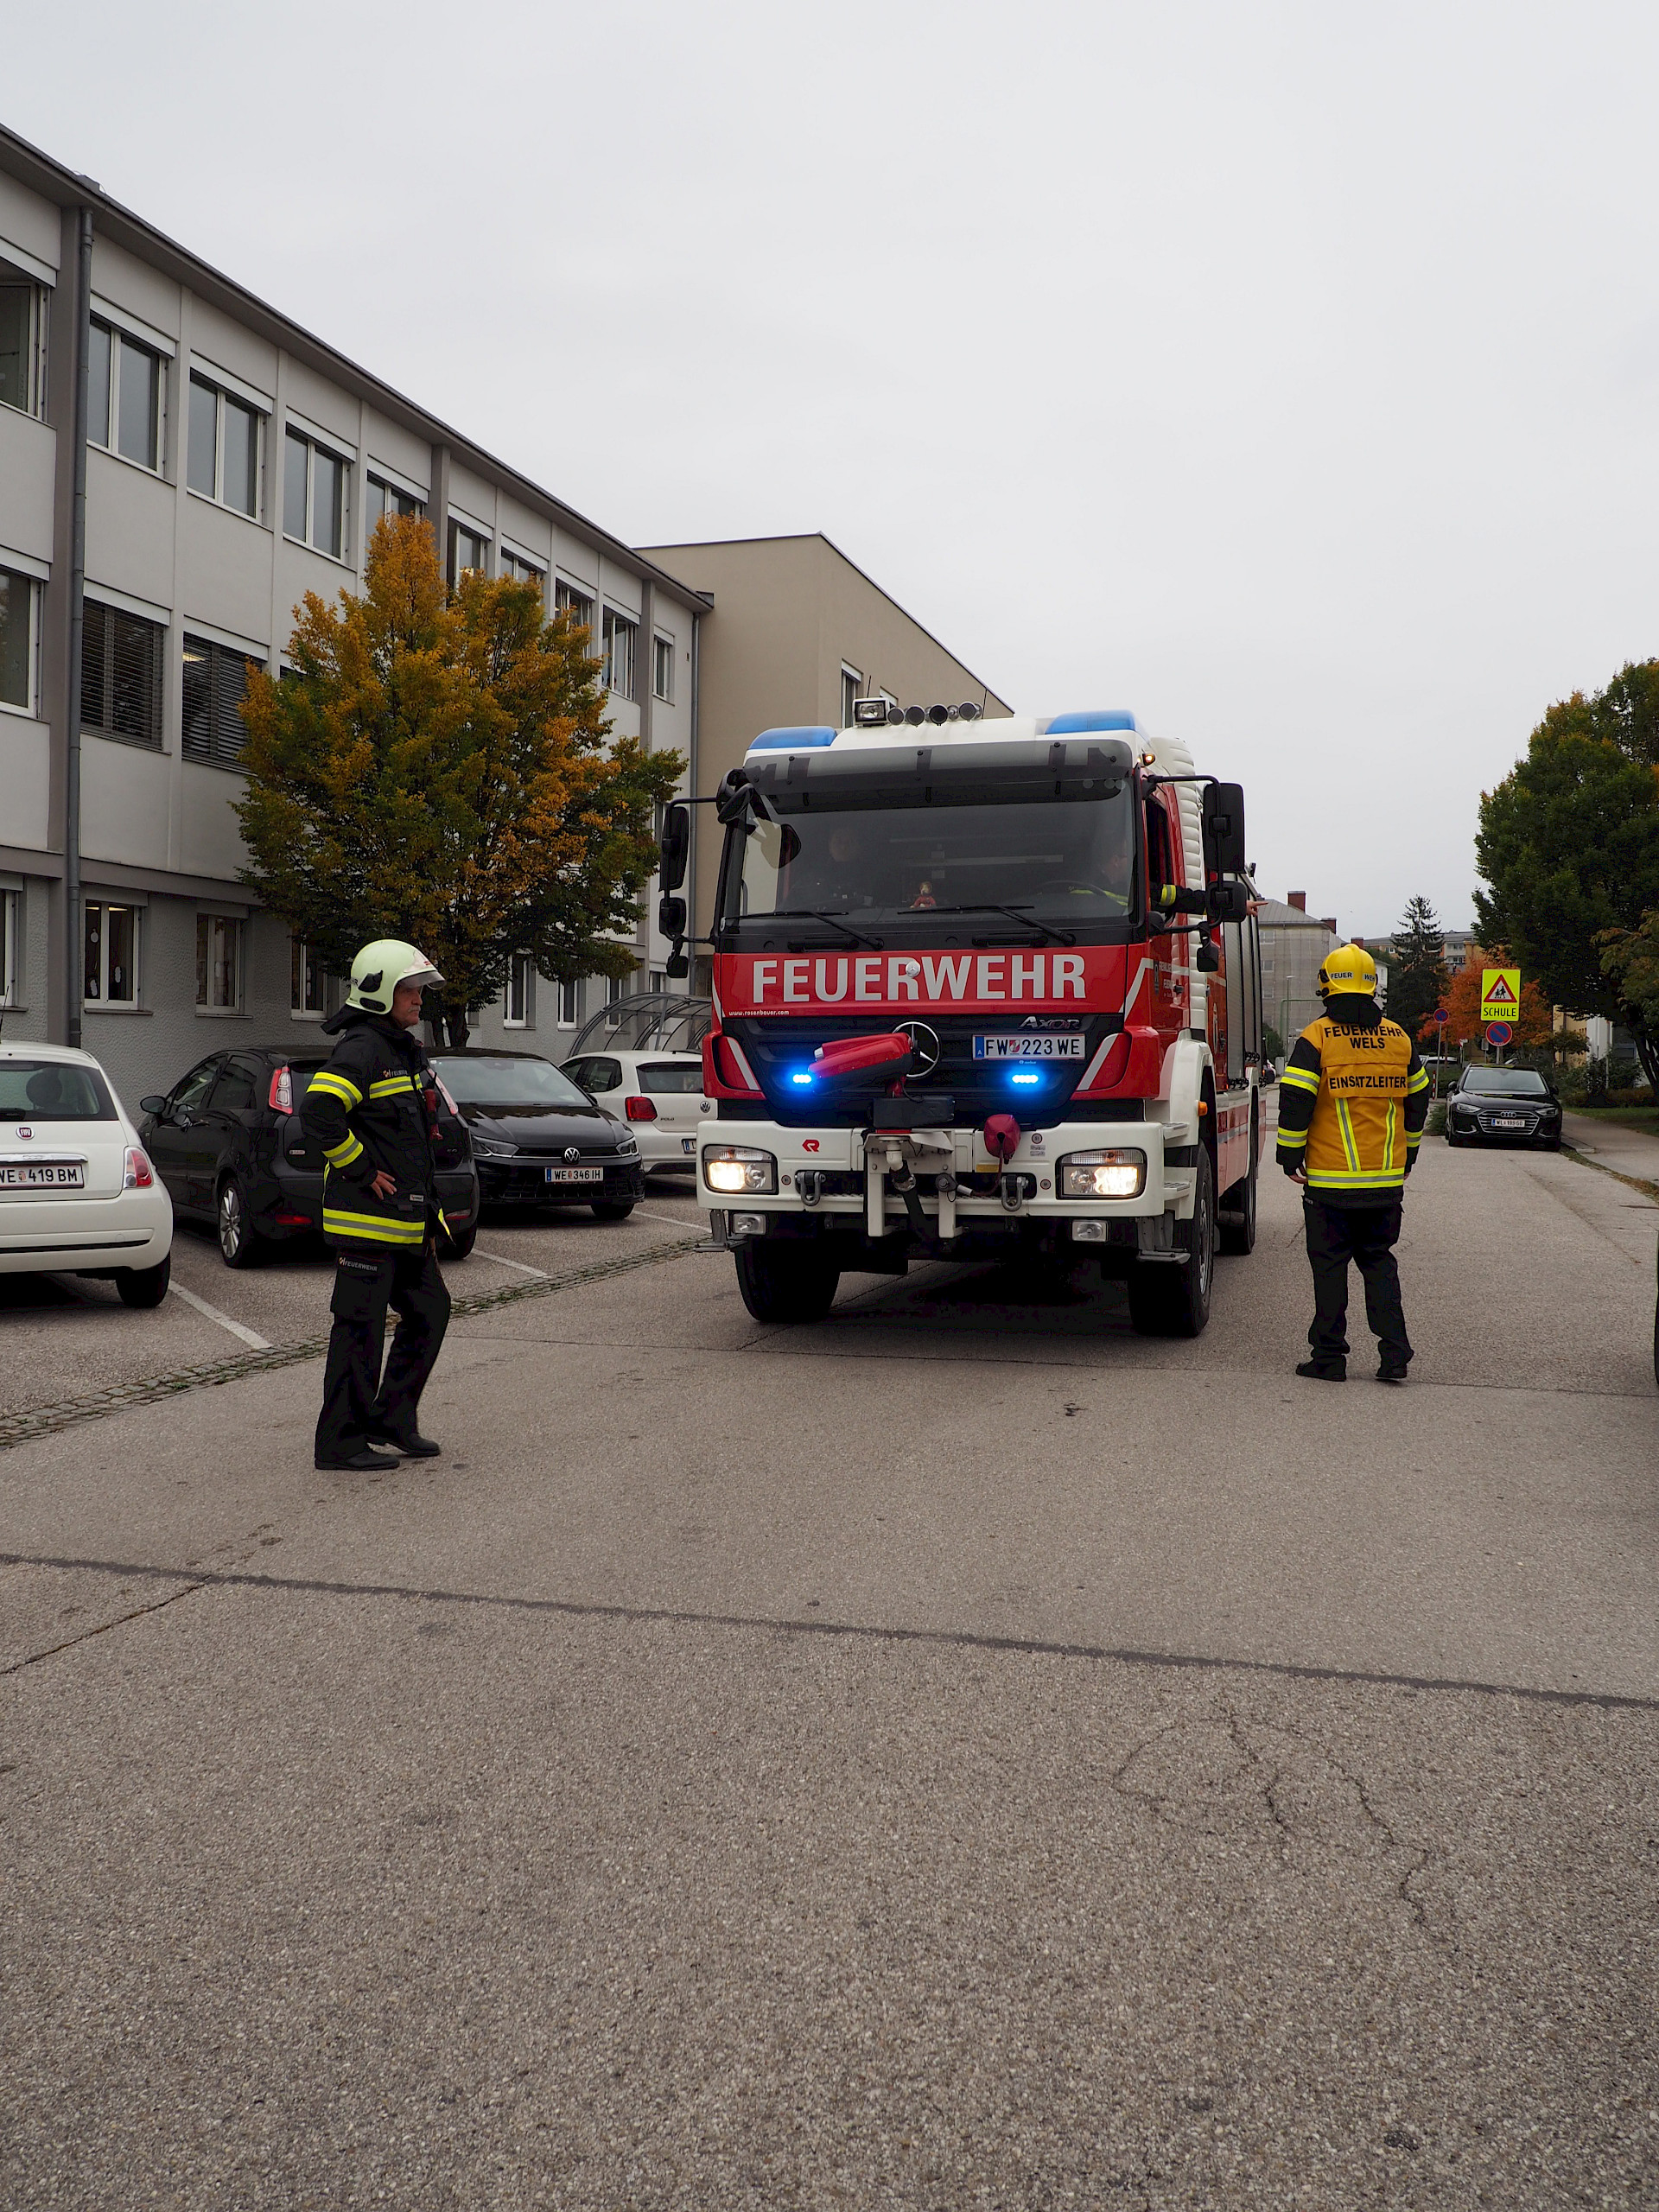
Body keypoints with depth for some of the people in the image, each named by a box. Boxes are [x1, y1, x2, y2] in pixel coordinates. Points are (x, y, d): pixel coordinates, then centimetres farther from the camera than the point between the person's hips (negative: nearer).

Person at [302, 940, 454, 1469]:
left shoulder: (406, 1049, 16)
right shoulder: (361, 1049, -15)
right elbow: (317, 1111, -30)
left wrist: (425, 1211, 22)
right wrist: (362, 1172, -21)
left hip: (407, 1220, 10)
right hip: (368, 1219, -10)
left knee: (429, 1312, 14)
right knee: (360, 1327, -3)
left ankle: (391, 1419, 24)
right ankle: (341, 1442, 6)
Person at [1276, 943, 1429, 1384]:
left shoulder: (1316, 1038, -8)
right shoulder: (1399, 1039, 7)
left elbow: (1295, 1101, -13)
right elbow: (1417, 1101, 16)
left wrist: (1290, 1156, -1)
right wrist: (1405, 1157, 26)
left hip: (1329, 1181, -4)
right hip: (1387, 1182, 4)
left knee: (1330, 1266, 4)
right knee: (1379, 1263, 14)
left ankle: (1330, 1358, 8)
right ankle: (1393, 1355, 8)